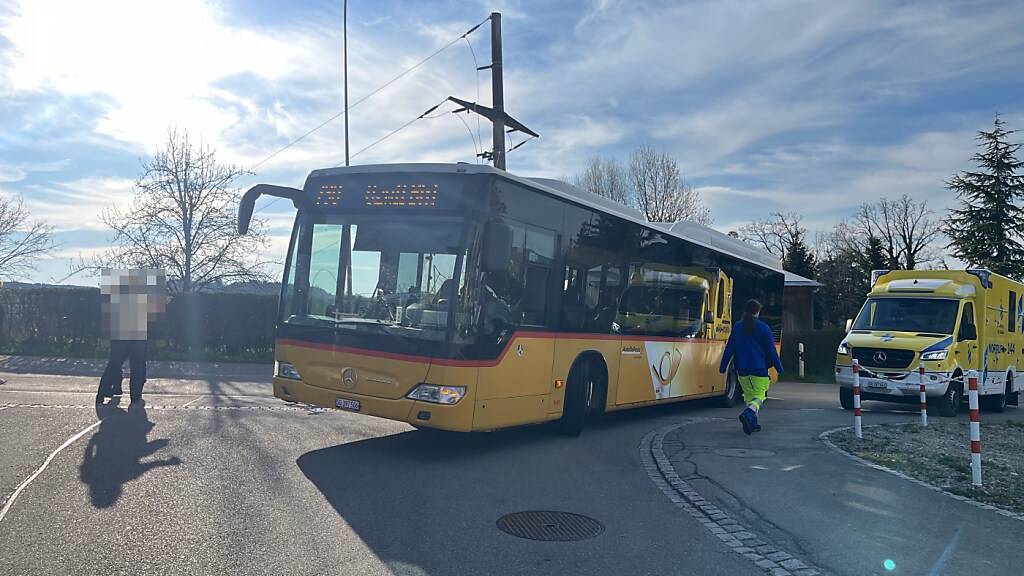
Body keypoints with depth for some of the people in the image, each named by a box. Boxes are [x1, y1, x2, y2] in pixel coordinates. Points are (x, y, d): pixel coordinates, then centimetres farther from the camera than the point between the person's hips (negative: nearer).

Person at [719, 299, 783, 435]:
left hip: (742, 370, 4)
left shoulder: (737, 327, 5)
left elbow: (729, 348, 6)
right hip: (759, 369, -4)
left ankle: (753, 423, 17)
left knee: (749, 396, 17)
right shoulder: (763, 328, -5)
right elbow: (771, 350, -3)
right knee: (759, 396, 2)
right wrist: (779, 368, 6)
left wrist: (723, 367, 10)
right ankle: (747, 414, -24)